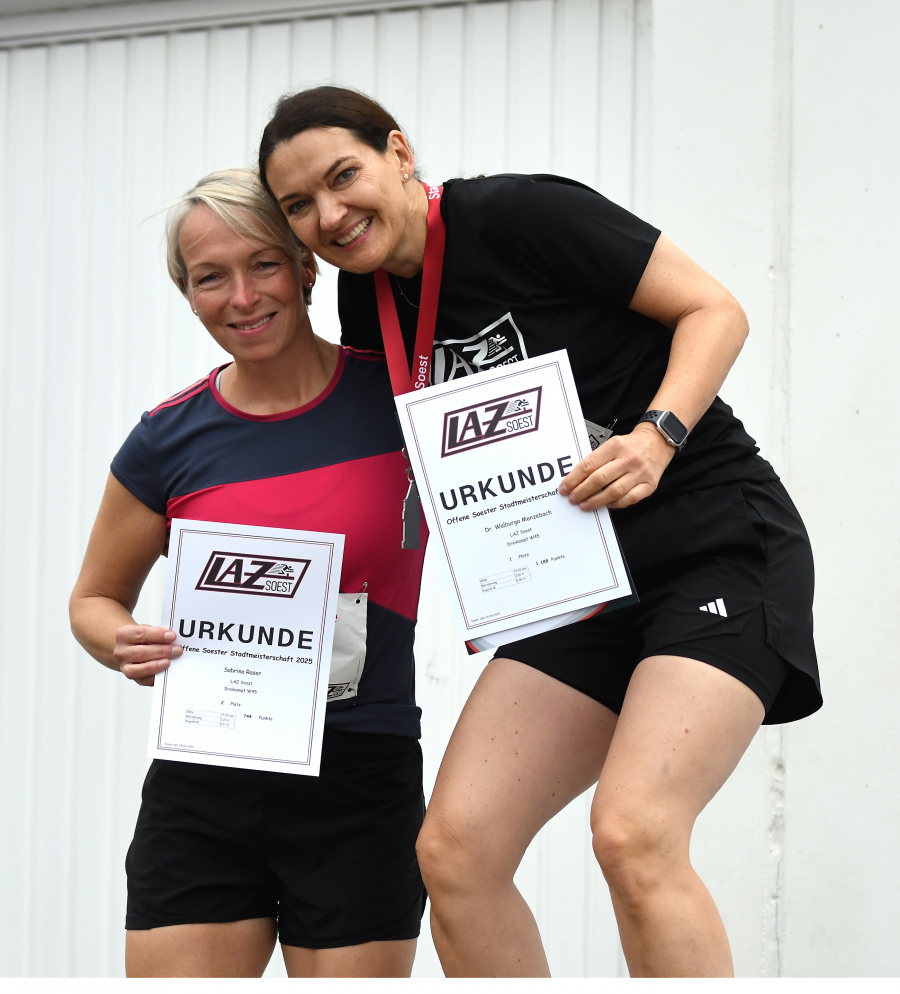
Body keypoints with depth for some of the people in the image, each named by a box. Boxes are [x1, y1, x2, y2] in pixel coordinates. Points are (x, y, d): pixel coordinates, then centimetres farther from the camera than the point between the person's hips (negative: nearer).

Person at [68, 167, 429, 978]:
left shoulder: (397, 395, -3)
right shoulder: (169, 441, 2)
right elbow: (95, 599, 13)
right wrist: (128, 646, -8)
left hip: (363, 782, -1)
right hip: (206, 783, 1)